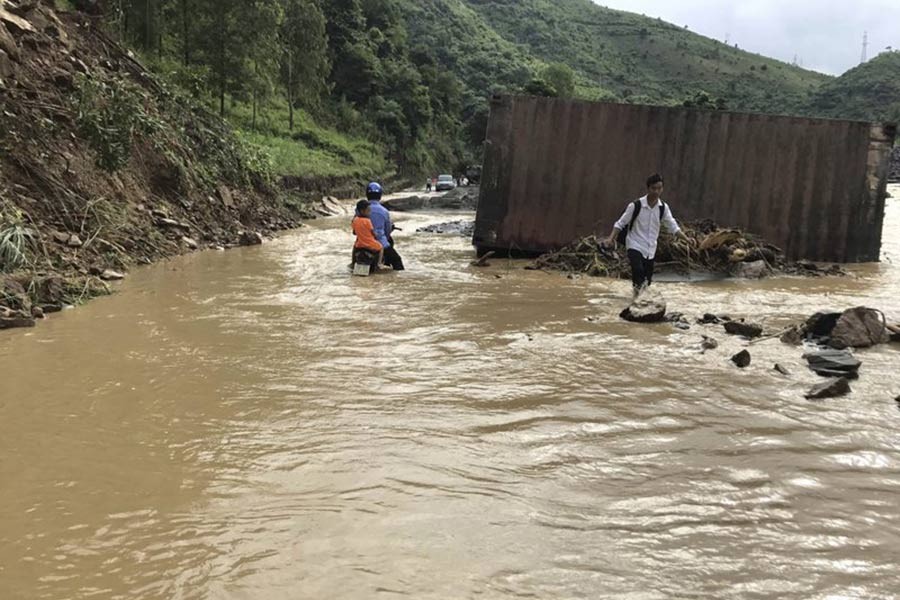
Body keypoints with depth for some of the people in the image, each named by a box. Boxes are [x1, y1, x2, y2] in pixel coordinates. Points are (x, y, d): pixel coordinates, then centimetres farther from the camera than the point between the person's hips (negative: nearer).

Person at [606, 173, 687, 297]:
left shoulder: (663, 207, -1)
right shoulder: (635, 205, -14)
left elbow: (672, 226, 7)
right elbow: (621, 223, -7)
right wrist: (612, 238, -21)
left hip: (651, 249, 4)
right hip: (635, 245, -4)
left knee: (646, 280, 8)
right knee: (638, 269, -33)